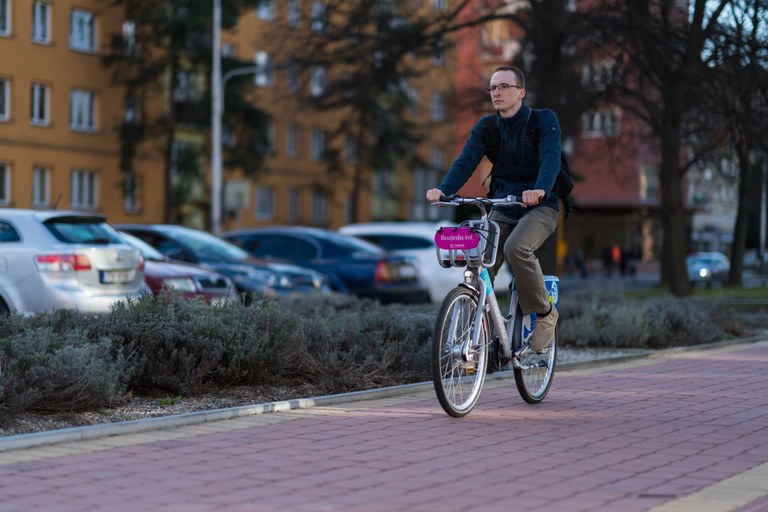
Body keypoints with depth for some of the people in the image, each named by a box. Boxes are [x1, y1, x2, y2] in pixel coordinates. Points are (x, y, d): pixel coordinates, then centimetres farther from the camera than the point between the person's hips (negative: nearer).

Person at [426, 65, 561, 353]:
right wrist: (443, 190, -30)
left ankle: (544, 313, -13)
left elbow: (551, 158, -23)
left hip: (538, 207, -4)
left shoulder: (544, 121, -7)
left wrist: (540, 190, -45)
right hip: (502, 209, 4)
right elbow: (466, 161, -9)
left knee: (516, 247, -33)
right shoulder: (486, 127, 4)